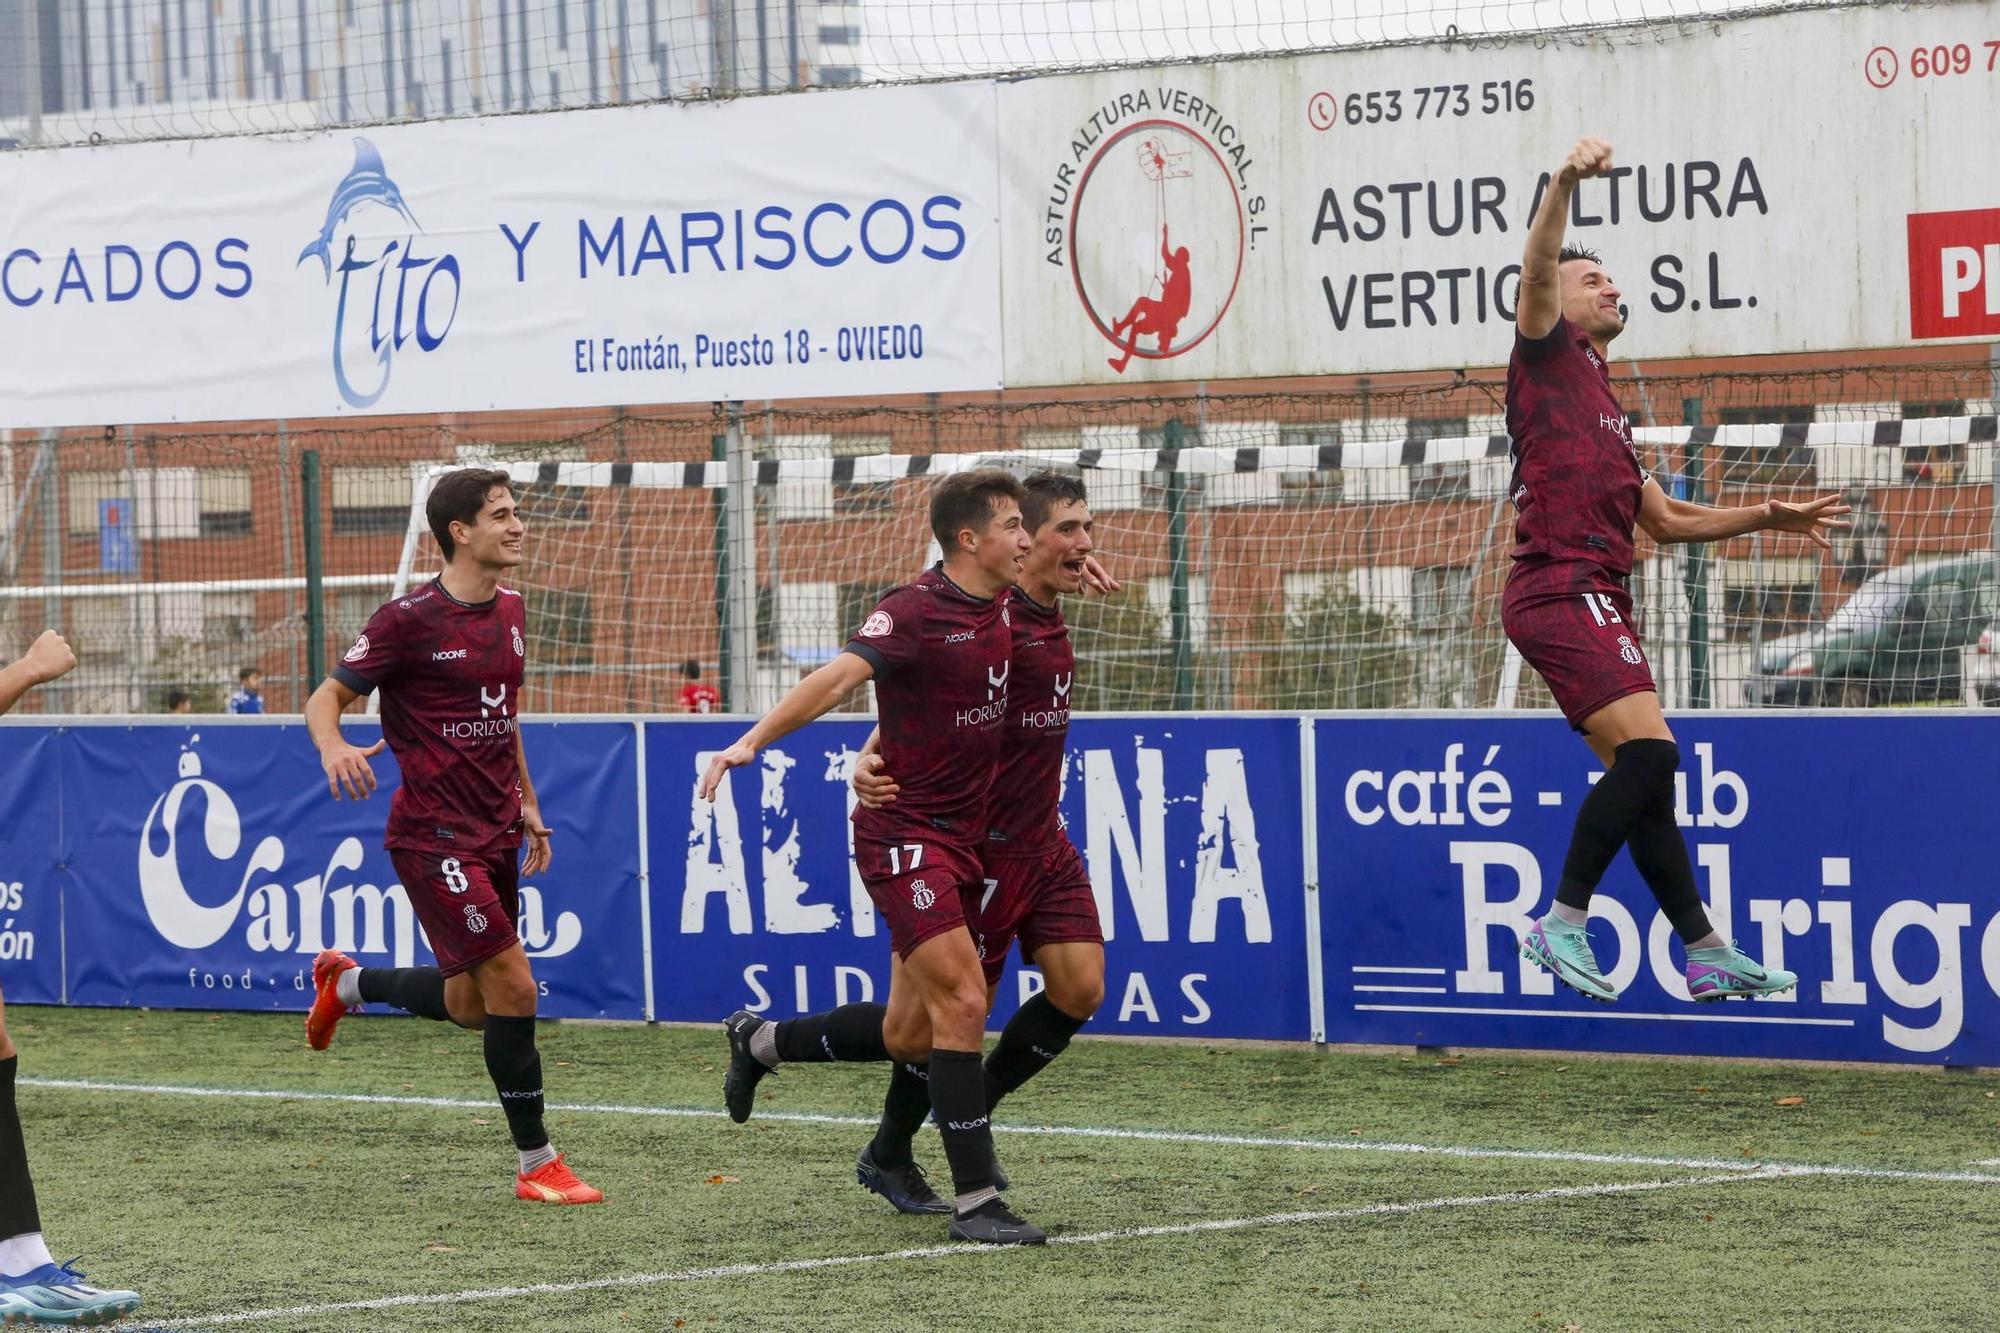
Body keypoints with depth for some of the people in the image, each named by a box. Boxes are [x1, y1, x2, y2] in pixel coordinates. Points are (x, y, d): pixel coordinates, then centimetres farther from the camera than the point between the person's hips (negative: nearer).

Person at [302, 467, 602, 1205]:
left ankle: (346, 980, 41)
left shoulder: (510, 611, 9)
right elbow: (325, 696, -10)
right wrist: (333, 747, -31)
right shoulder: (410, 618, -13)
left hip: (495, 835, 8)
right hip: (433, 834, -8)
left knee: (470, 1005, 15)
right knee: (513, 986, -13)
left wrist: (527, 804, 21)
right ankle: (537, 1165, -3)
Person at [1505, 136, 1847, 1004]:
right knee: (1648, 749, -20)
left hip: (1595, 600, 9)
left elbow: (1664, 518, 33)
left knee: (1641, 775, 9)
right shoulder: (1547, 354, 4)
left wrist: (1765, 517, 29)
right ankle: (1562, 924, -17)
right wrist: (1565, 183, -31)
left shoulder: (1606, 409, 28)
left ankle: (1705, 953, 12)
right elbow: (1537, 271, -16)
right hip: (1560, 590, -9)